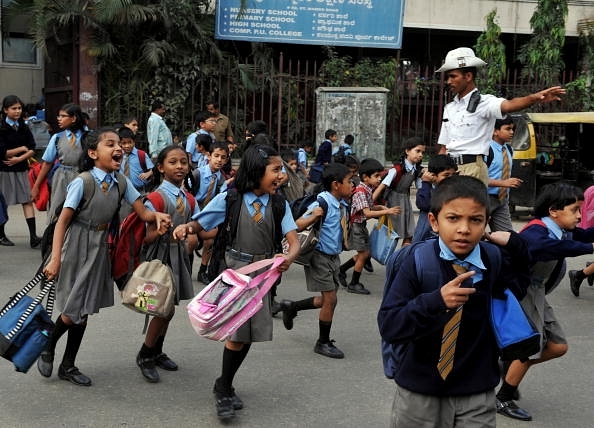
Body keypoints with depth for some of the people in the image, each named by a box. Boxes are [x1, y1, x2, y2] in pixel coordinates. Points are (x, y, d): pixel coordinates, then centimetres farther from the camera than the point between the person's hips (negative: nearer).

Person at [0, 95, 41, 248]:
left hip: (21, 169, 4)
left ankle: (33, 237, -9)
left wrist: (19, 158, -13)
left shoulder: (24, 128, 8)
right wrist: (21, 149, -7)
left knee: (28, 201, -4)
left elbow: (32, 149, 2)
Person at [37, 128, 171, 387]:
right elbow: (62, 222, -18)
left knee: (84, 311, 13)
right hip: (77, 249, -6)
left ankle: (68, 366, 28)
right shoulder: (82, 182, -18)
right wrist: (55, 259, -23)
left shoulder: (121, 182, -2)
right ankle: (47, 349, 28)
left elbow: (143, 213, 0)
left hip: (100, 250, 6)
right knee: (72, 311, -1)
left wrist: (157, 216, -22)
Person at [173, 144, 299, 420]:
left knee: (249, 334, 10)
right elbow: (199, 224, -3)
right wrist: (186, 228, -27)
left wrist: (289, 258, -32)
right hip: (235, 271, -3)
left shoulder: (279, 204, -2)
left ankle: (224, 386, 31)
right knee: (238, 334, -5)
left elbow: (293, 240, -9)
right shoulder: (229, 199, -8)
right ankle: (224, 389, 17)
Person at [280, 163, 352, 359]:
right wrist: (313, 217, -39)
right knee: (330, 298, -4)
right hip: (320, 256, -8)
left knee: (327, 299, 14)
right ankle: (323, 343, 12)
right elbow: (297, 226, -24)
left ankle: (291, 306, 35)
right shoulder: (322, 204, -20)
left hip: (334, 256, 8)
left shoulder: (343, 205, 3)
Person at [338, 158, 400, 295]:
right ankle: (354, 284, 13)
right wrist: (387, 211, -33)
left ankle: (341, 270, 30)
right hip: (356, 225, -9)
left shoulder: (368, 190, 6)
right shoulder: (360, 192, -24)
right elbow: (367, 213, -30)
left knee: (364, 254, 16)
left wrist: (381, 207, 2)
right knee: (363, 254, -1)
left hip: (362, 226, 9)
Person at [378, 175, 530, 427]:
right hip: (419, 394, -2)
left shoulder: (497, 261, -4)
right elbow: (388, 325, -19)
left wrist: (514, 243, -6)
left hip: (478, 394, 2)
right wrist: (435, 301, -34)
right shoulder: (417, 262, -15)